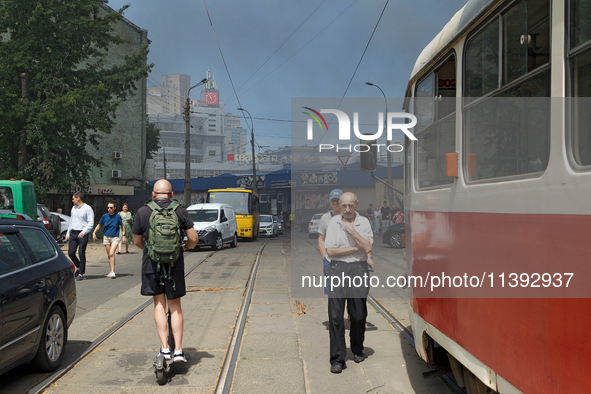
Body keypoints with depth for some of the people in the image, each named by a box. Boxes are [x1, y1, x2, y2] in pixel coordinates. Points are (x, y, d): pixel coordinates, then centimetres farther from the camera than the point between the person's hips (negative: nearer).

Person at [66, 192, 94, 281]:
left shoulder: (87, 208, -4)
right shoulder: (73, 208, 17)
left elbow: (91, 223, -8)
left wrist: (83, 232, -19)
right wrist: (68, 234, 17)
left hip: (83, 234, -6)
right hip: (73, 233, 6)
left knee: (81, 254, -5)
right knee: (71, 253, 0)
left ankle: (81, 274, 5)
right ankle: (79, 267, 24)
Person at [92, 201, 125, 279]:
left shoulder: (117, 217, -3)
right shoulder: (104, 216, 2)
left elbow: (122, 226, 9)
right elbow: (99, 225, 12)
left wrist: (123, 235, 3)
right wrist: (94, 233, -1)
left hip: (115, 237, -3)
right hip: (106, 237, 3)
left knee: (111, 254, -17)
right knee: (109, 255, 8)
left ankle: (112, 272, -18)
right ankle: (112, 271, 19)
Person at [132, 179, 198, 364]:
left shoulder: (143, 212, -1)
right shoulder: (180, 211, -2)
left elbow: (137, 241, 8)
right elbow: (193, 239, -1)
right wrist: (187, 247, 21)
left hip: (151, 264, 0)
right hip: (175, 264, 0)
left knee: (159, 304, 13)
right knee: (175, 307, 11)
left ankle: (164, 348, 8)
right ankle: (178, 349, 8)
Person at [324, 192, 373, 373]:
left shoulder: (364, 222, 6)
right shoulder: (333, 222, 4)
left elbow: (367, 247, -5)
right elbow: (330, 251, -3)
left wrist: (351, 230, -10)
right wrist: (357, 249, -3)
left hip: (359, 269, 1)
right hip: (338, 269, -1)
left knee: (359, 314, 5)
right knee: (335, 314, -7)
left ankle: (358, 350, 29)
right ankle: (337, 359, -3)